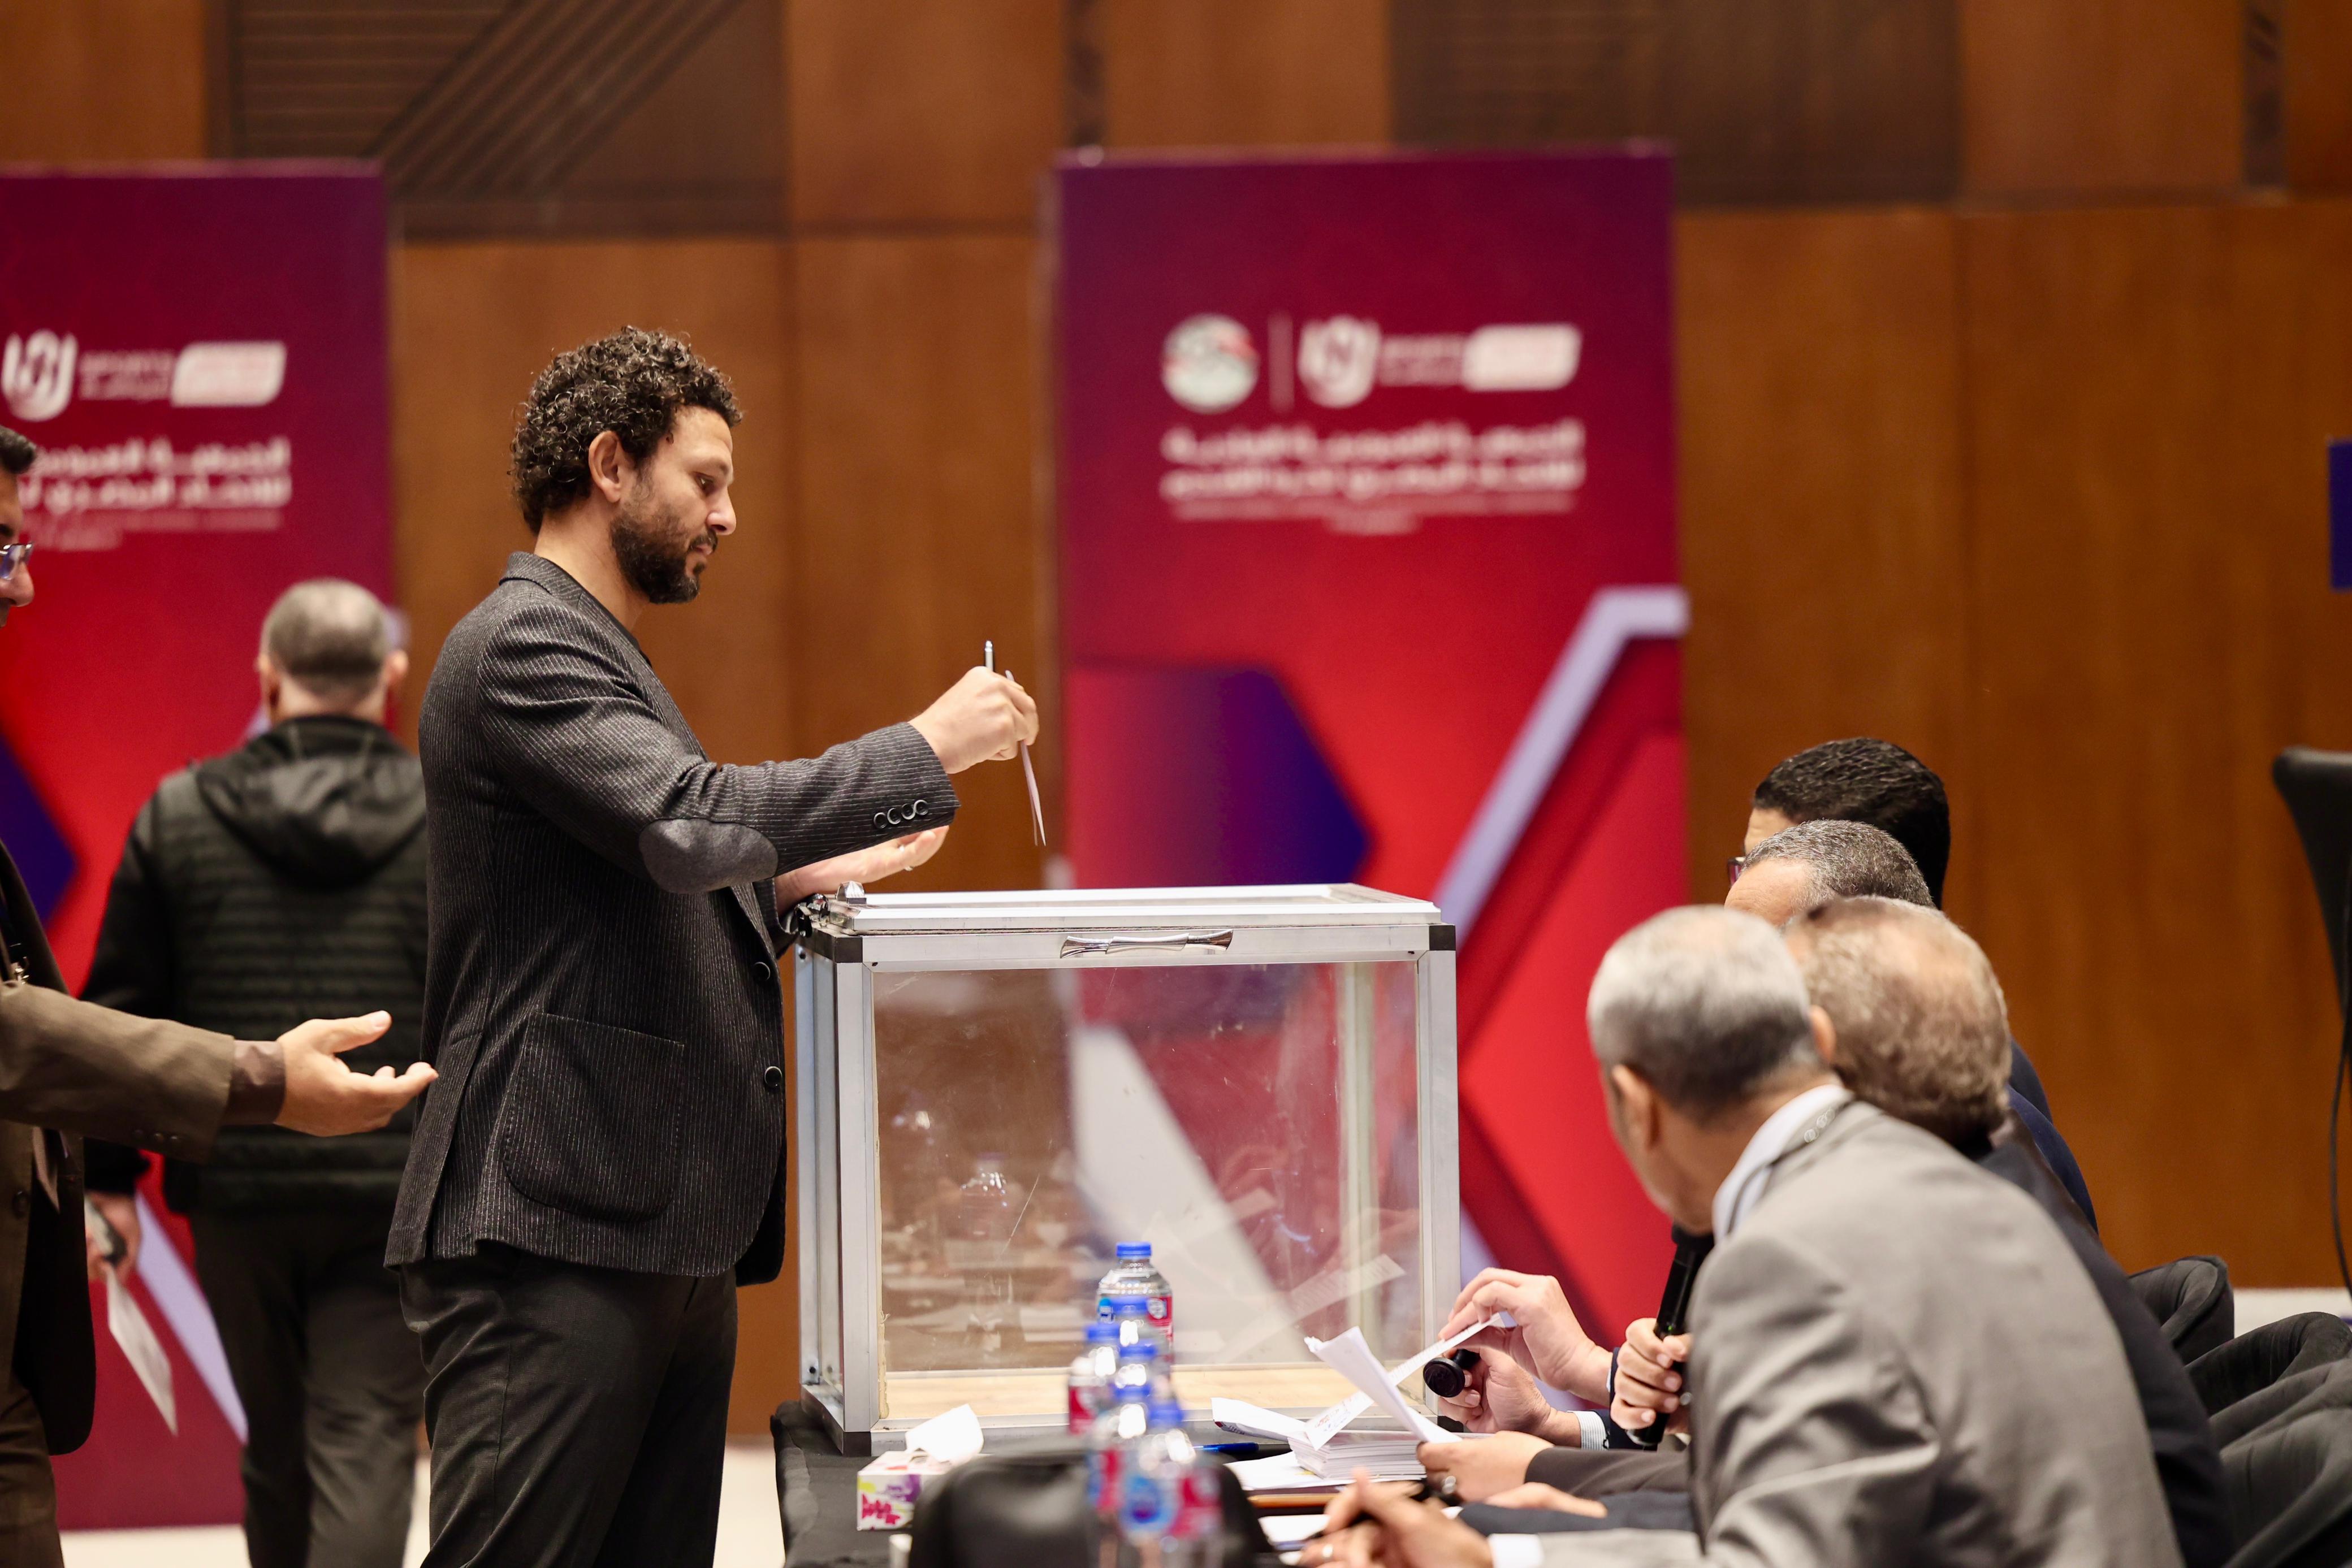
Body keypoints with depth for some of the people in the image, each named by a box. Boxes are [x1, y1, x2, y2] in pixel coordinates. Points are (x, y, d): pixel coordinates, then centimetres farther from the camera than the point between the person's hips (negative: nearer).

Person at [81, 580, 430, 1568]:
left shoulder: (177, 817, 2)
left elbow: (120, 1011, 4)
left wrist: (109, 1175, 11)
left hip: (237, 1187, 2)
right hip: (397, 1192, -2)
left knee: (277, 1450, 16)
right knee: (365, 1447, -4)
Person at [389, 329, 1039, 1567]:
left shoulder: (597, 657, 25)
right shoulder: (520, 649, -9)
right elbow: (690, 818, -22)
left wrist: (806, 882, 15)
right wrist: (927, 750, -14)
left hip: (668, 1239, 10)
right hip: (554, 1235, -10)